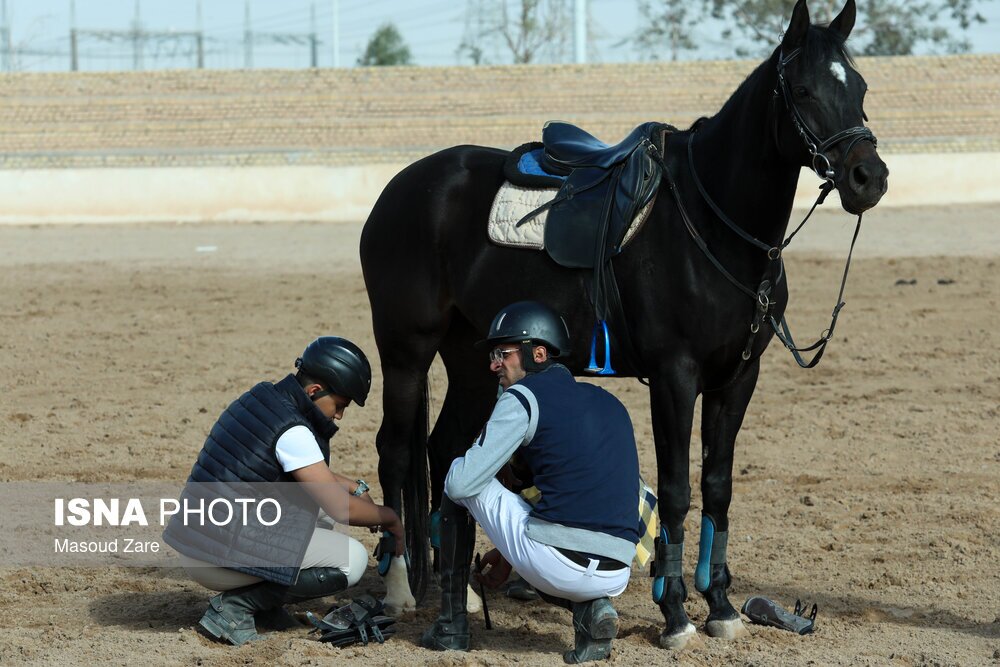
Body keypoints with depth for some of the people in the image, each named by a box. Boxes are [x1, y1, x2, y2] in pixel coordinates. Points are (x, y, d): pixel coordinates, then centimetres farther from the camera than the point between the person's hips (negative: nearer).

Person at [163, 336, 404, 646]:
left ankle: (260, 602, 11)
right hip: (220, 559, -10)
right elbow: (341, 509, -13)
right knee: (353, 559, -5)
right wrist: (388, 517, 5)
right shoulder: (292, 431, -18)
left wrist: (352, 486, 20)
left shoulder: (260, 398, 10)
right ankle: (238, 605, -6)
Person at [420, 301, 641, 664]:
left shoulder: (523, 397, 1)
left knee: (458, 482, 15)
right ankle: (589, 610, 8)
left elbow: (461, 483, -1)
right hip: (616, 577, 6)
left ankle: (451, 625, 18)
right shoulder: (611, 404, 21)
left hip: (556, 563, -6)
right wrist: (510, 553, 38)